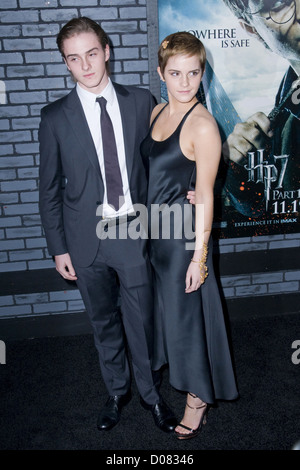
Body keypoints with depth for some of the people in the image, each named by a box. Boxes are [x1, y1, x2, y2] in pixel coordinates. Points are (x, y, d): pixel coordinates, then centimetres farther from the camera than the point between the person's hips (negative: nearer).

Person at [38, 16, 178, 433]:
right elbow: (50, 189, 1)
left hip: (133, 231, 0)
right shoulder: (56, 117, -2)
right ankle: (117, 391, 40)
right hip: (86, 238, 0)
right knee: (104, 323, 16)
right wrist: (58, 248, 0)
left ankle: (150, 393, 36)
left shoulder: (141, 102, 0)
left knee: (141, 321, 10)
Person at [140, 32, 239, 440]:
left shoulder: (203, 124, -18)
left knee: (187, 312, 8)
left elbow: (205, 195, -18)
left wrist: (199, 256, -17)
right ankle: (163, 364, 52)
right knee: (160, 304, 24)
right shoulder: (157, 112, 5)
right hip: (153, 227, 7)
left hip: (183, 232, -7)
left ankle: (198, 398, 31)